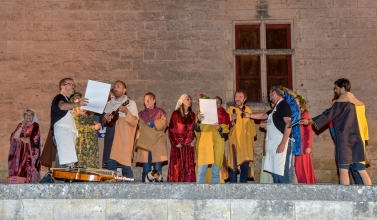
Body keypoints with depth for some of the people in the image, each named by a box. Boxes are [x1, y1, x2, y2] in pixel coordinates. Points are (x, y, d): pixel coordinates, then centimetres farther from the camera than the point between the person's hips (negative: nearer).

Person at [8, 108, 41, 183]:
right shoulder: (20, 125, 14)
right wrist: (22, 126, -6)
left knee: (29, 170, -13)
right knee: (20, 170, -7)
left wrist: (20, 138, 3)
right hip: (21, 152, 3)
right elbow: (15, 137, 0)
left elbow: (33, 139, -7)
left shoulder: (35, 126, 2)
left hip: (31, 153, -3)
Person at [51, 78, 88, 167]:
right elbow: (62, 106, -30)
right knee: (68, 163, -22)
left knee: (60, 163, 7)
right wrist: (77, 104, -47)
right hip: (62, 132, -10)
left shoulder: (66, 100, 27)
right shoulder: (59, 98, -5)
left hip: (68, 133, 10)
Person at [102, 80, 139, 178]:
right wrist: (105, 118, -2)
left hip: (124, 139, -4)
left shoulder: (130, 103, 2)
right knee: (110, 166, 2)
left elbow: (135, 122, -6)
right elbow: (102, 119, 21)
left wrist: (126, 111, -20)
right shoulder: (109, 104, 16)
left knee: (125, 165, -9)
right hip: (111, 138, 5)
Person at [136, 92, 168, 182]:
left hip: (158, 143, -1)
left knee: (158, 169, -5)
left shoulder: (160, 112, 14)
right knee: (146, 169, -4)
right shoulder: (141, 114, 19)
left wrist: (151, 123, -5)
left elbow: (163, 123, -4)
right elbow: (141, 127, 4)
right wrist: (154, 125, -8)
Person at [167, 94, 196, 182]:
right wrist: (175, 143, -9)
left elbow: (194, 129, 16)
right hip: (178, 145, -4)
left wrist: (194, 140, 1)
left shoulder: (192, 115, 15)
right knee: (177, 166, -7)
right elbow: (171, 129, -2)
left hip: (189, 145, 4)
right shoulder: (175, 114, 1)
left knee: (189, 167, 1)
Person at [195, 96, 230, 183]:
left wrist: (220, 129, -13)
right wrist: (199, 120, -17)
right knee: (201, 172, -7)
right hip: (204, 146, -1)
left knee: (216, 172, 3)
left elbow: (226, 133, 7)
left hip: (217, 146, 1)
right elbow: (197, 129, 2)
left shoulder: (224, 116, 13)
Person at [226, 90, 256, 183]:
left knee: (245, 167, 7)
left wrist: (253, 135, 18)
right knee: (234, 167, -7)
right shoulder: (230, 110, -1)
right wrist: (232, 122, -25)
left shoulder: (248, 110, 11)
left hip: (246, 144, 4)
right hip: (235, 142, -4)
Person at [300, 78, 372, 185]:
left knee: (343, 170, -6)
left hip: (344, 140, -7)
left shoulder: (341, 102, -6)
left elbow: (328, 115, -7)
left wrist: (309, 121, -3)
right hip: (358, 140, 7)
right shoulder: (358, 103, 14)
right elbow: (363, 122, 18)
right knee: (361, 170, 7)